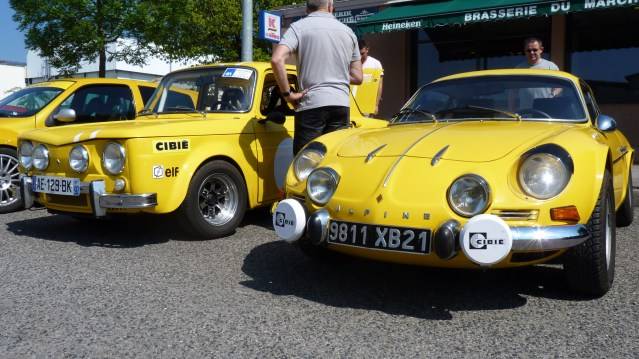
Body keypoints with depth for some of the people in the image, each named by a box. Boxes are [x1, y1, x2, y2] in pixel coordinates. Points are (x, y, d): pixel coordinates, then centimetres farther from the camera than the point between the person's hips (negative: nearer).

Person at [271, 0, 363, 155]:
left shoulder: (299, 27, 0)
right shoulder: (348, 31, 13)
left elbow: (277, 60, -16)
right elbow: (358, 77, 14)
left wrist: (288, 94, -8)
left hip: (312, 104, -4)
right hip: (342, 104, 4)